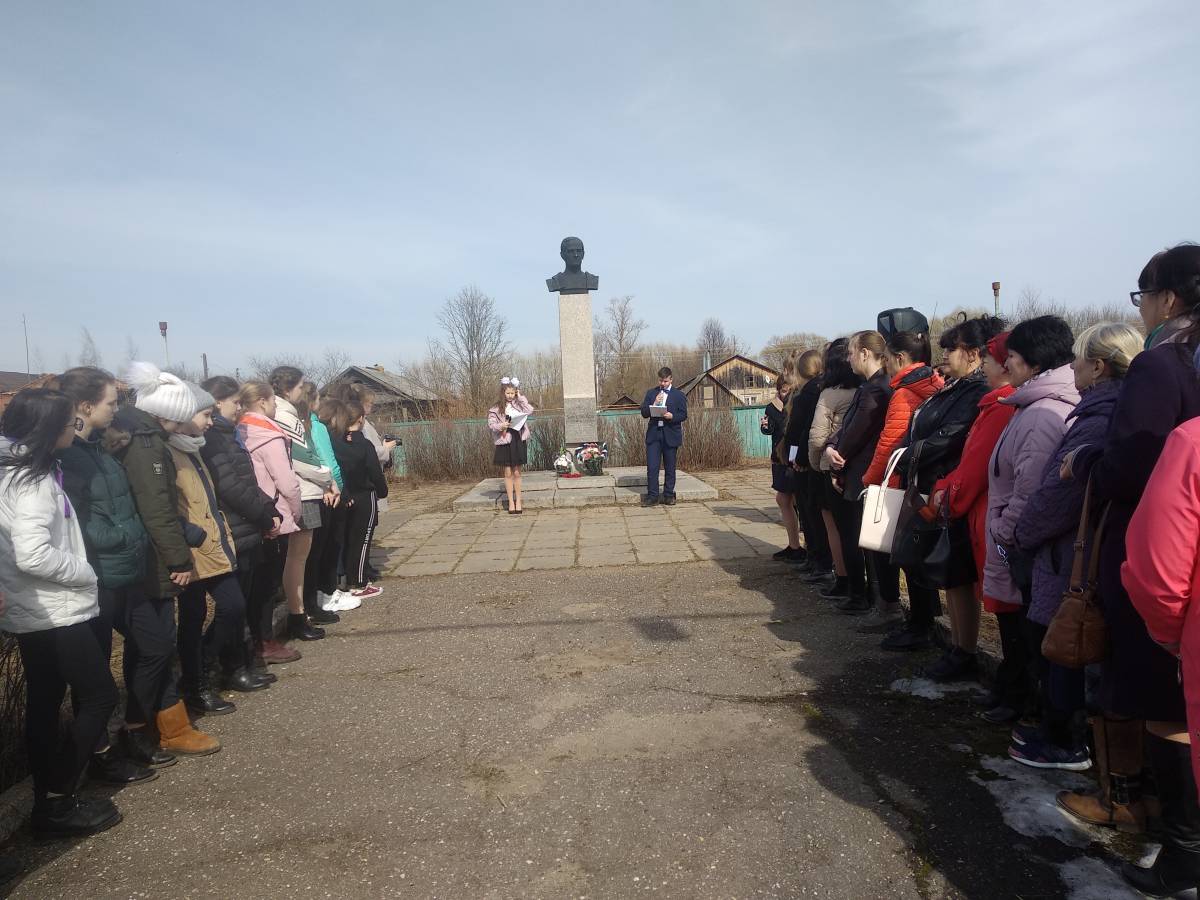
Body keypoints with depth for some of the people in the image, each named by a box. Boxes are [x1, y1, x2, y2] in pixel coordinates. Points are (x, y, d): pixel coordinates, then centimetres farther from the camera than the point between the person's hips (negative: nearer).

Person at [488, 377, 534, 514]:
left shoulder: (518, 404, 6)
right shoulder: (496, 408, 2)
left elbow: (530, 411, -12)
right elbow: (491, 424, -2)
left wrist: (520, 397, -5)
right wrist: (500, 426, -21)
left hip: (518, 440, 1)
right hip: (505, 441, -1)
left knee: (517, 473, 7)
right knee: (508, 473, 4)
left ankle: (518, 500, 15)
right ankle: (511, 502, 11)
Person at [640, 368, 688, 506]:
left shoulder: (679, 395, 6)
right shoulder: (651, 393, 12)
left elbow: (683, 415, 1)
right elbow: (644, 413, 6)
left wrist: (672, 416, -18)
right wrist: (654, 404, -11)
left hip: (670, 435, -1)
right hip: (653, 434, 1)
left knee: (670, 467, 5)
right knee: (652, 467, -5)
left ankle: (669, 495, 15)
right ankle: (652, 495, 1)